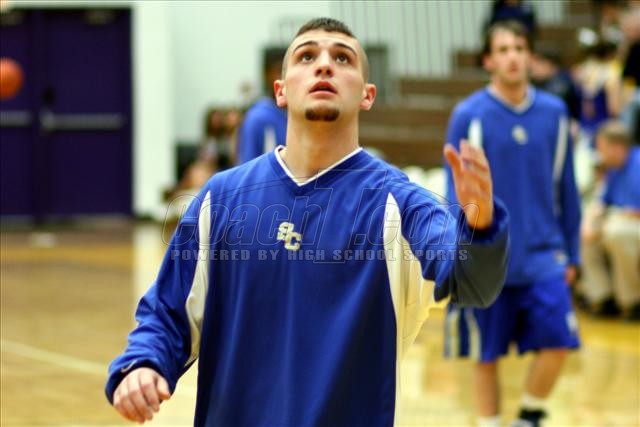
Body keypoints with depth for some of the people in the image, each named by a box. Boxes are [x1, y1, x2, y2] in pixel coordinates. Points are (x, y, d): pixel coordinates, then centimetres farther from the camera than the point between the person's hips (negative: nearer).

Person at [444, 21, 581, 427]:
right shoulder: (469, 116, -5)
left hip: (543, 256, 2)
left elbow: (566, 190, 10)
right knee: (487, 358, 5)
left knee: (557, 343, -11)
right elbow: (457, 194, -4)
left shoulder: (554, 112, 4)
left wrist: (572, 253, 11)